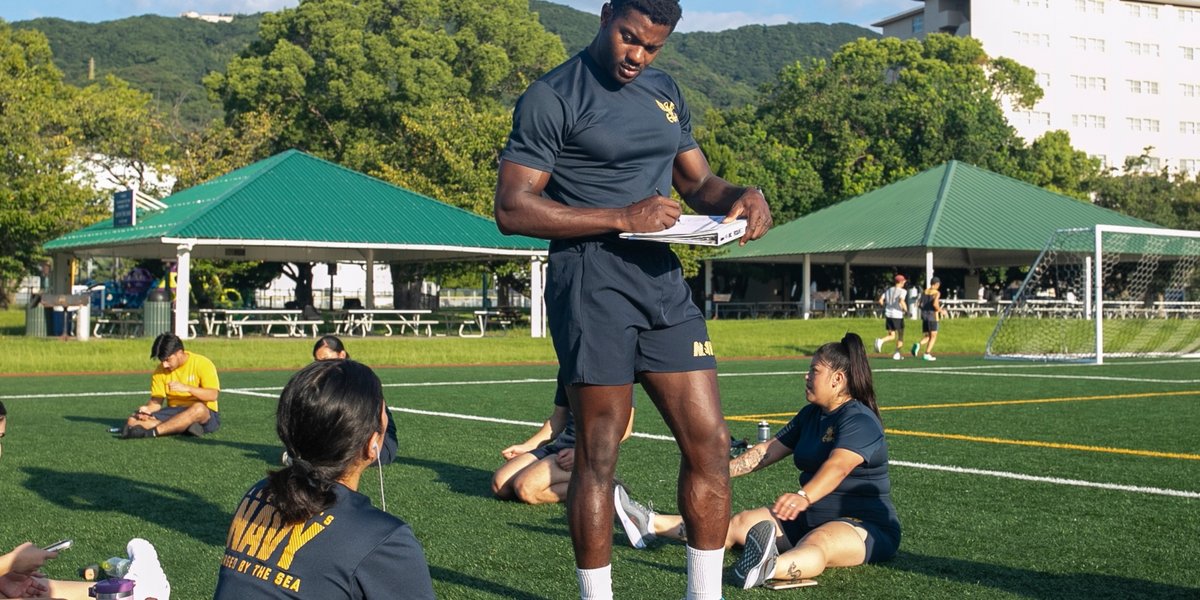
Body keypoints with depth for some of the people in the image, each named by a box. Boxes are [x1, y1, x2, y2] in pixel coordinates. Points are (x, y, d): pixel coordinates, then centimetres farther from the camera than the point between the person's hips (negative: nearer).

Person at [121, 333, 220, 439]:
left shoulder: (202, 363, -7)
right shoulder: (160, 371, 6)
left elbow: (213, 395, -17)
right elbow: (156, 401, 4)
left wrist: (187, 388, -28)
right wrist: (147, 409, -19)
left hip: (205, 415, -5)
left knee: (199, 408, -42)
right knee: (132, 420, -17)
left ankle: (150, 432, -43)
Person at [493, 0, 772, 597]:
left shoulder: (664, 92, 16)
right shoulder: (553, 97, -6)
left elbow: (697, 181, 23)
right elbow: (512, 209, -12)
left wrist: (741, 196, -1)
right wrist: (622, 218, -18)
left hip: (662, 278, 7)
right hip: (591, 284, -7)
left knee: (709, 440, 4)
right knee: (598, 454, -2)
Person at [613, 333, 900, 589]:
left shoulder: (860, 421, -15)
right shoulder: (811, 415, 15)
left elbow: (837, 467, -33)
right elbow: (769, 451, 18)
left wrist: (803, 497, -50)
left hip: (865, 526, -9)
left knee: (816, 543, -41)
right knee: (741, 522, 1)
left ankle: (768, 569, -75)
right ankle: (649, 525, 1)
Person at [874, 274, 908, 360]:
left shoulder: (888, 290, 10)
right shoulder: (902, 291, -6)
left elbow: (880, 301, 5)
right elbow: (902, 301, -23)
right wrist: (906, 310, -11)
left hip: (888, 314, 5)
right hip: (898, 315, -5)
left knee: (891, 335, 13)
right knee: (900, 336, 12)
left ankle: (880, 341, -18)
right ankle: (897, 354, 11)